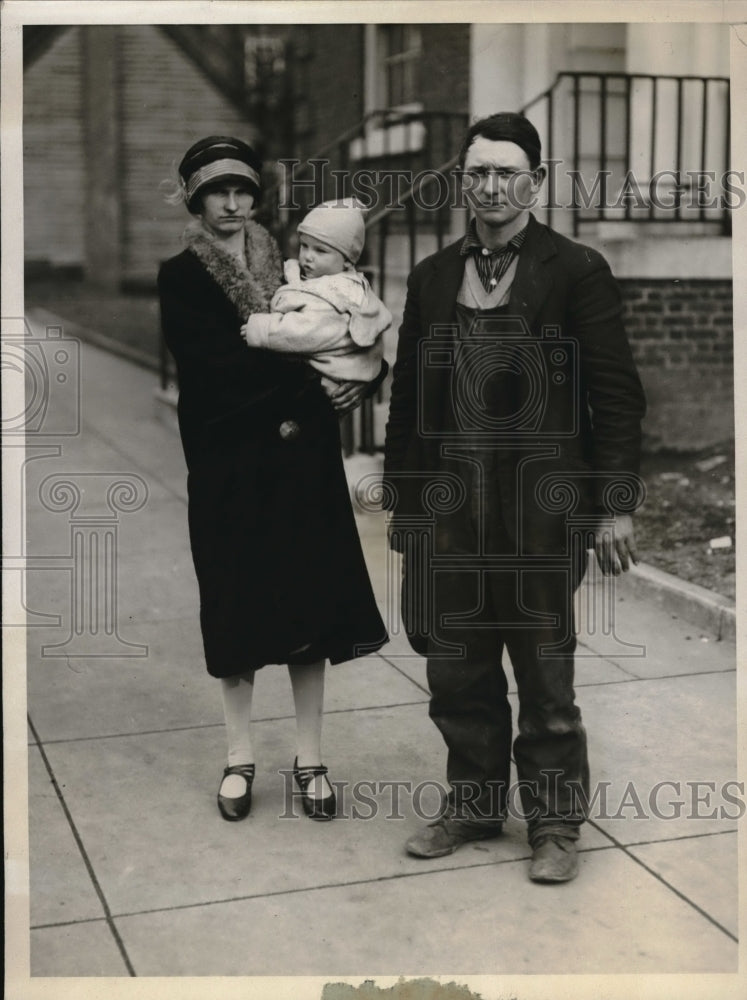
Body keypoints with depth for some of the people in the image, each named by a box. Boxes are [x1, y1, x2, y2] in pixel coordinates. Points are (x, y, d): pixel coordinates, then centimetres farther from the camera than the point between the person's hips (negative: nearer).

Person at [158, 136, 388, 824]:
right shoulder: (181, 278, 1)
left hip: (302, 462, 2)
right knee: (237, 608, 4)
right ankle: (240, 757, 19)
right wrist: (309, 386, -16)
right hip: (228, 464, -2)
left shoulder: (291, 268, 10)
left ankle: (310, 759, 15)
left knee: (309, 603, 3)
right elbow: (215, 365, -13)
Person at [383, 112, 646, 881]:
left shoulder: (577, 271, -2)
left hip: (542, 508, -4)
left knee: (545, 674, 5)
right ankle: (473, 804, 31)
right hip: (448, 506, 4)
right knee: (457, 672, 12)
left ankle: (554, 823, 22)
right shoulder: (432, 277, 11)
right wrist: (401, 497, 13)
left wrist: (615, 505, -7)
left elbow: (617, 394, -3)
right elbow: (408, 395, 14)